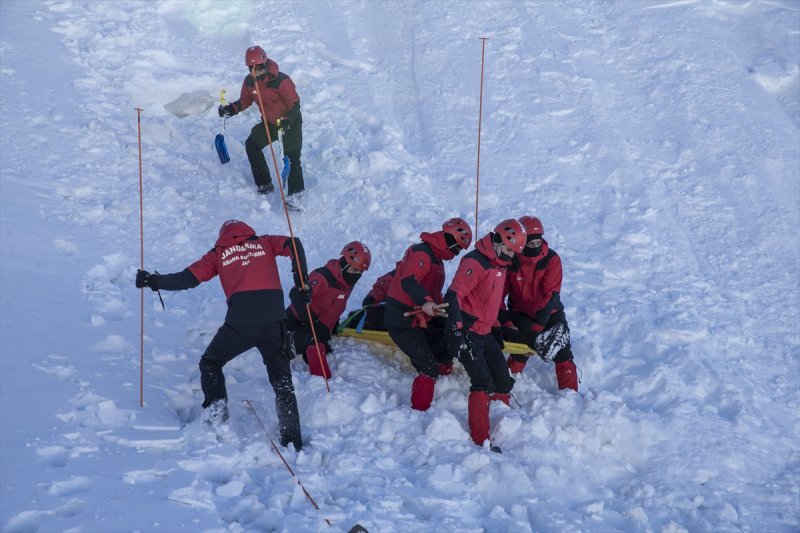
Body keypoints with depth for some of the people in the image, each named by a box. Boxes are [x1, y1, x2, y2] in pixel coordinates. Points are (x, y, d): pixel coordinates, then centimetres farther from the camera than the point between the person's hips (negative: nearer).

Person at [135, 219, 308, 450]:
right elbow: (293, 245, 4)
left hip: (240, 322, -1)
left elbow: (188, 279, 13)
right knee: (282, 381, 14)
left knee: (210, 363, 25)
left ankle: (215, 408, 7)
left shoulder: (218, 253, 19)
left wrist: (152, 281, 26)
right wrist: (301, 282, 6)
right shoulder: (264, 243, 21)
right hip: (274, 321, 1)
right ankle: (292, 440, 10)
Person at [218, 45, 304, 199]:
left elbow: (295, 104, -23)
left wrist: (287, 120, -39)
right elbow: (245, 100, 9)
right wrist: (231, 109, -9)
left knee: (292, 158, -14)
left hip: (290, 123, -7)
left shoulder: (281, 81, -27)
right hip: (269, 122, 7)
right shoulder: (249, 81, -7)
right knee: (251, 145, 1)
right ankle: (265, 185, 11)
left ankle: (295, 193, -4)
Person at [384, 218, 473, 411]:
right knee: (429, 368, -14)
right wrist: (425, 302, -52)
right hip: (403, 322, -10)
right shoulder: (422, 253, -17)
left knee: (444, 357, 12)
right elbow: (408, 281, -36)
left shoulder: (435, 257, 16)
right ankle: (420, 410, -7)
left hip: (420, 321, 10)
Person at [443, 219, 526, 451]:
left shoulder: (500, 265, 14)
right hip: (467, 334, -9)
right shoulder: (474, 262, -17)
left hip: (485, 334, 9)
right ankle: (481, 439, -13)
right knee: (483, 383, -15)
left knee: (503, 381, 11)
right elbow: (453, 295, -24)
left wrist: (496, 327, 26)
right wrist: (455, 329, -32)